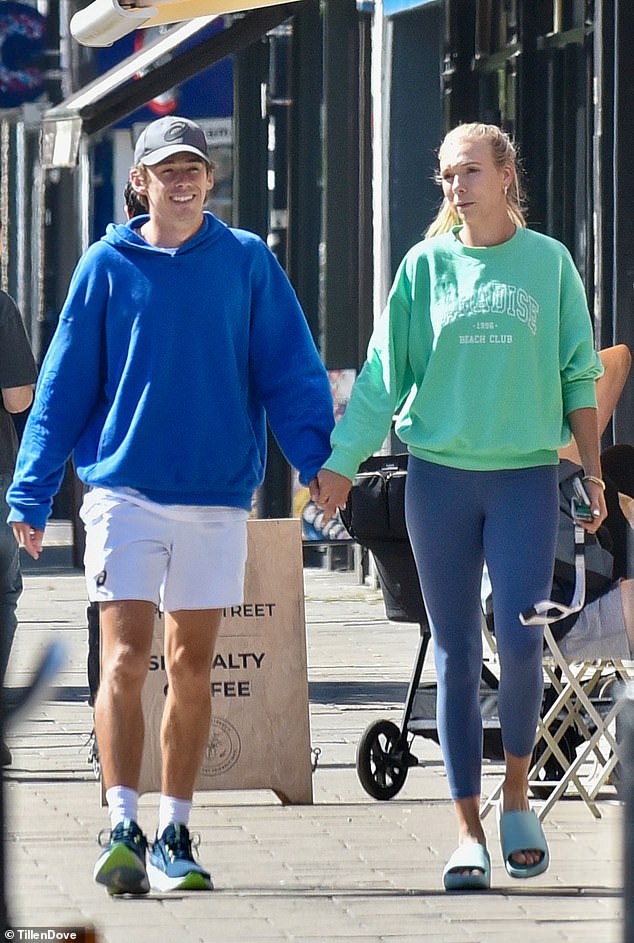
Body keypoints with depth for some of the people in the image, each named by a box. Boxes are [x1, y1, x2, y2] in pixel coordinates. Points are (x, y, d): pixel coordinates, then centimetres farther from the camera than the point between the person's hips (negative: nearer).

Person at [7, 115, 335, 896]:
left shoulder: (247, 263, 4)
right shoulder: (107, 266, 3)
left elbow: (291, 372, 3)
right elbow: (64, 384, 5)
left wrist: (318, 461, -11)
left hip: (218, 493, 1)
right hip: (124, 488, -1)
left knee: (192, 666, 7)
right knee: (125, 660, -10)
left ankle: (174, 836, 14)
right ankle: (123, 829, -12)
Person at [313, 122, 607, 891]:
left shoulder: (548, 263, 4)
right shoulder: (427, 265, 5)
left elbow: (579, 378, 7)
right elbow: (383, 374, 6)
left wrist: (592, 474, 3)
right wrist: (340, 464, 1)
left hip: (526, 478, -1)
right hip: (439, 477, 1)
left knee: (521, 640, -12)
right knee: (455, 653, 2)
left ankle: (516, 797, 11)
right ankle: (469, 830, 6)